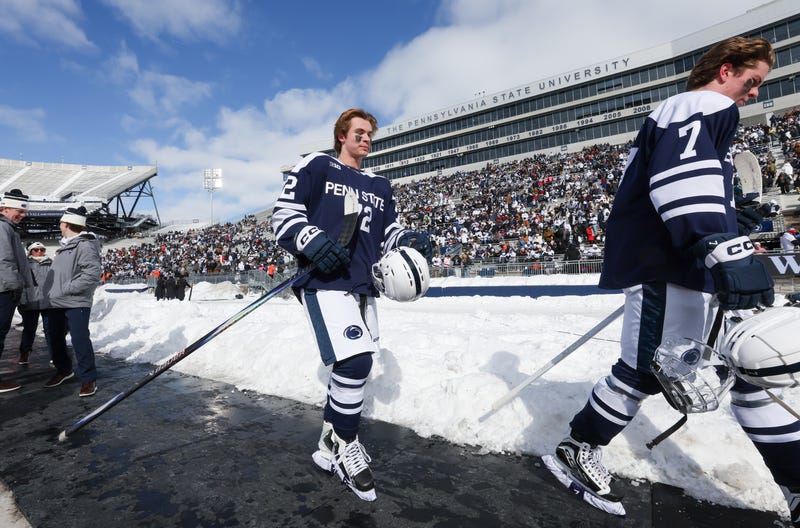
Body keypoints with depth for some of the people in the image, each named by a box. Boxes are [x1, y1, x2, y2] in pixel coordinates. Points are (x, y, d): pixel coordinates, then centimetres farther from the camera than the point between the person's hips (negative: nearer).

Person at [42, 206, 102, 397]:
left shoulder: (85, 246, -16)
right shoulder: (65, 245, 13)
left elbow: (93, 274, -25)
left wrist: (68, 288, -21)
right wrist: (50, 292, 15)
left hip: (76, 303, -10)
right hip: (56, 303, 10)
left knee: (80, 340, -8)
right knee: (55, 338, 19)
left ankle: (88, 378, 1)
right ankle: (63, 369, 37)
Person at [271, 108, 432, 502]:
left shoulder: (380, 186, 22)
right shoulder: (315, 166, 5)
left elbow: (389, 231, 20)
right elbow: (284, 214, -1)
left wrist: (411, 241, -2)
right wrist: (311, 241, -19)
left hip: (364, 287, 7)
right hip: (325, 281, -7)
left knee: (354, 367, 10)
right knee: (355, 361, -21)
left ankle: (329, 449, 29)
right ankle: (344, 445, 6)